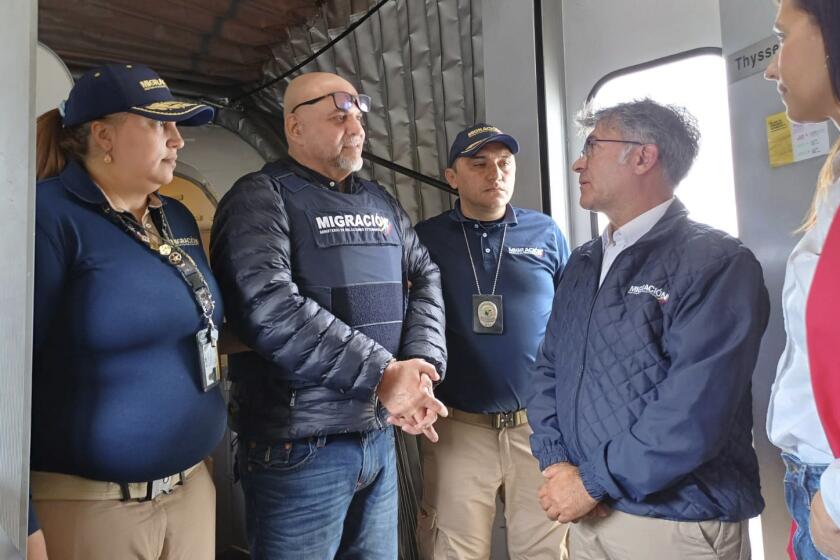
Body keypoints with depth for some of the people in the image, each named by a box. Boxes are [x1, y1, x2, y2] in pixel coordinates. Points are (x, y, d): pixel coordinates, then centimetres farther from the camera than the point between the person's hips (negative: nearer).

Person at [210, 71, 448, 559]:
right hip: (300, 445, -6)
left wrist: (421, 365, -11)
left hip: (379, 435, 7)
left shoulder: (382, 203, 13)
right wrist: (381, 375, -22)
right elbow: (269, 308, -23)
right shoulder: (261, 198, -9)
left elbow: (425, 279, 8)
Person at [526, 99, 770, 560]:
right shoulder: (582, 264, 9)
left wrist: (593, 482, -17)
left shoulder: (716, 263, -14)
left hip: (678, 522, -6)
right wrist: (556, 463, -6)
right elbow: (548, 368, 8)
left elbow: (696, 410, -23)